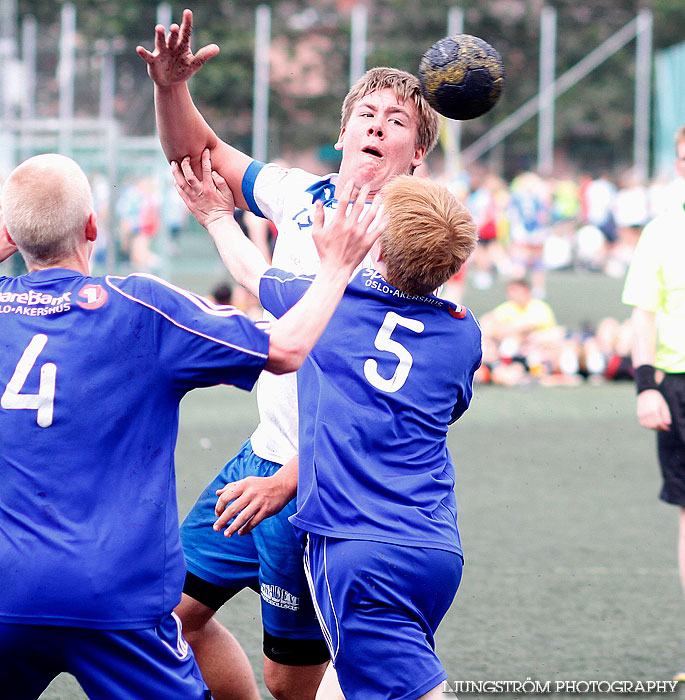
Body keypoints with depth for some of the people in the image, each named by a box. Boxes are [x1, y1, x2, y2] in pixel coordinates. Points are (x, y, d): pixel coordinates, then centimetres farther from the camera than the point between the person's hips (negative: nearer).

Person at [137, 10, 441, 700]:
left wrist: (284, 485, -32)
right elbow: (200, 152, 19)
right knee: (173, 611, 13)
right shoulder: (302, 195, 3)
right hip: (263, 454, 8)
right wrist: (171, 86, -2)